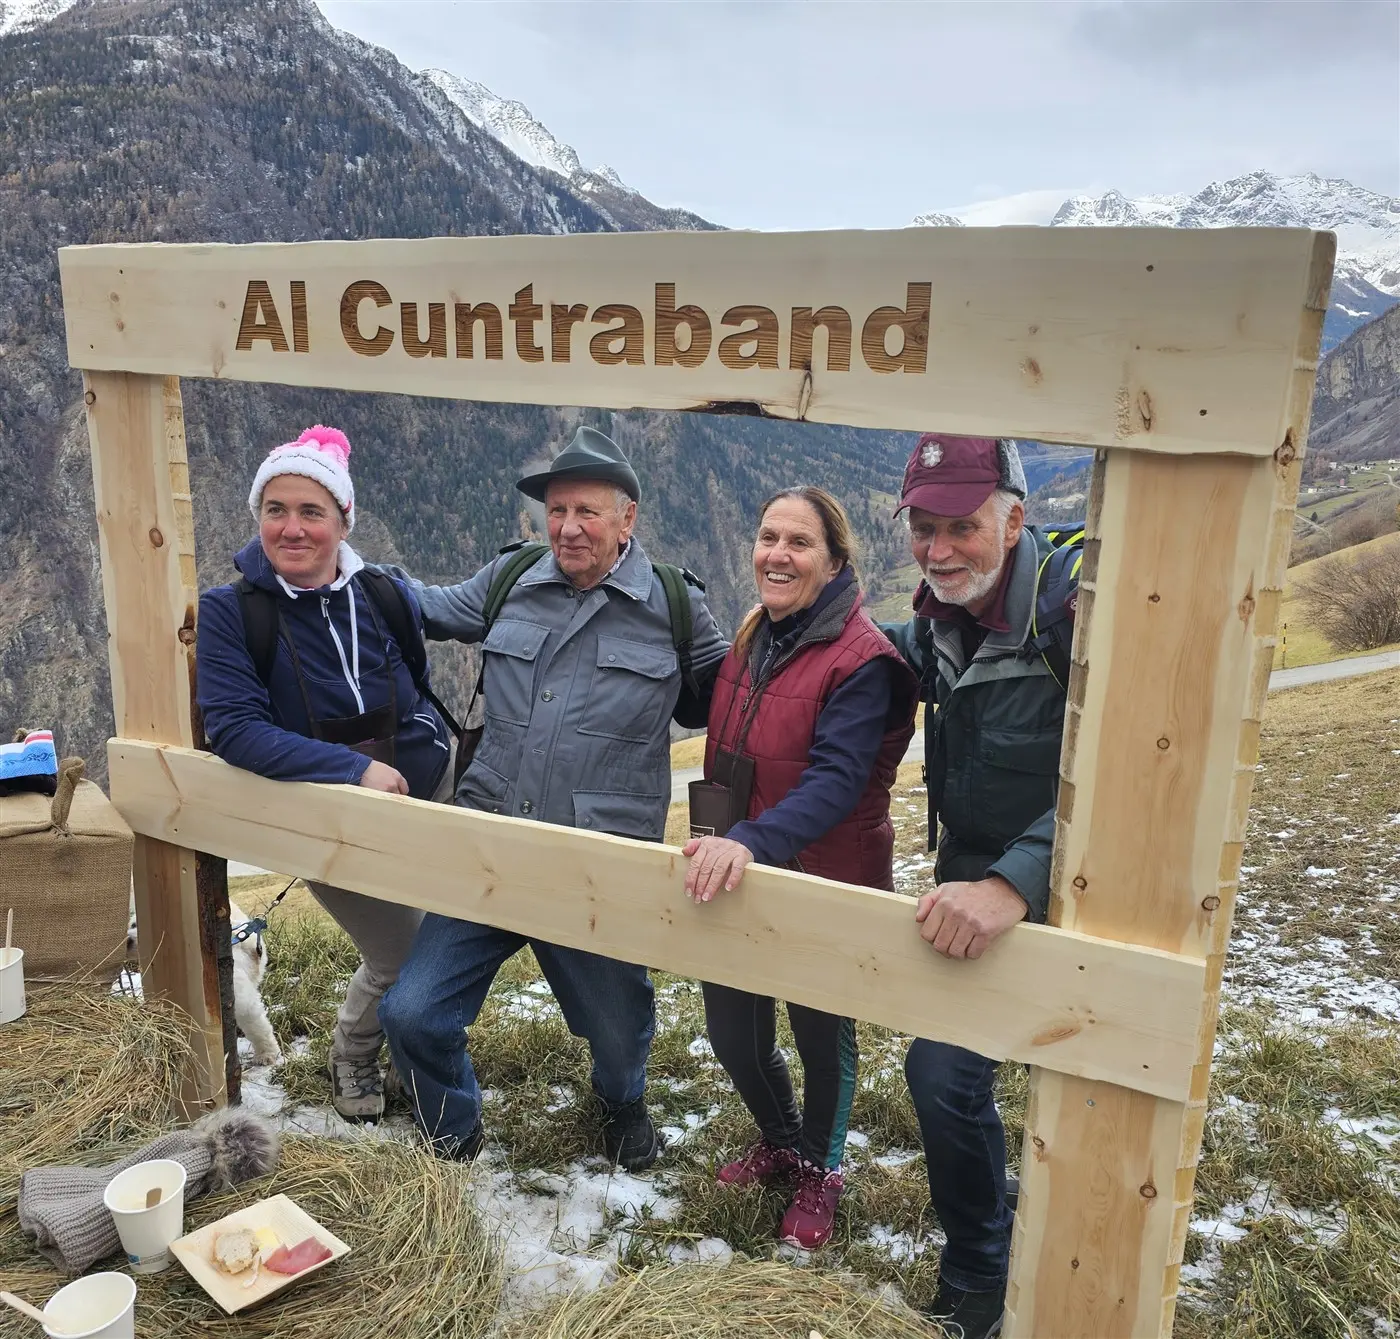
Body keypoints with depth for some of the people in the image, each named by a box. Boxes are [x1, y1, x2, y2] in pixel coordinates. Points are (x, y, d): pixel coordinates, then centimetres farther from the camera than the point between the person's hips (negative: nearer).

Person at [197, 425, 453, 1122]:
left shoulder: (384, 594, -4)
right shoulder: (227, 612, -13)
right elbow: (233, 728, -22)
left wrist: (436, 739, 1)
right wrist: (354, 768, -29)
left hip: (430, 788, 3)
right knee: (400, 957, 3)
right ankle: (351, 1059, 38)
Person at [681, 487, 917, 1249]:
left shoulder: (863, 661, -19)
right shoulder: (753, 640, 4)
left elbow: (836, 780, -31)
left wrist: (752, 841, -45)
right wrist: (718, 846, 6)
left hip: (824, 887, -6)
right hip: (737, 881, 6)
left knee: (821, 1036, 15)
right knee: (731, 1031, 16)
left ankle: (820, 1170, 43)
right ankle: (779, 1139, 47)